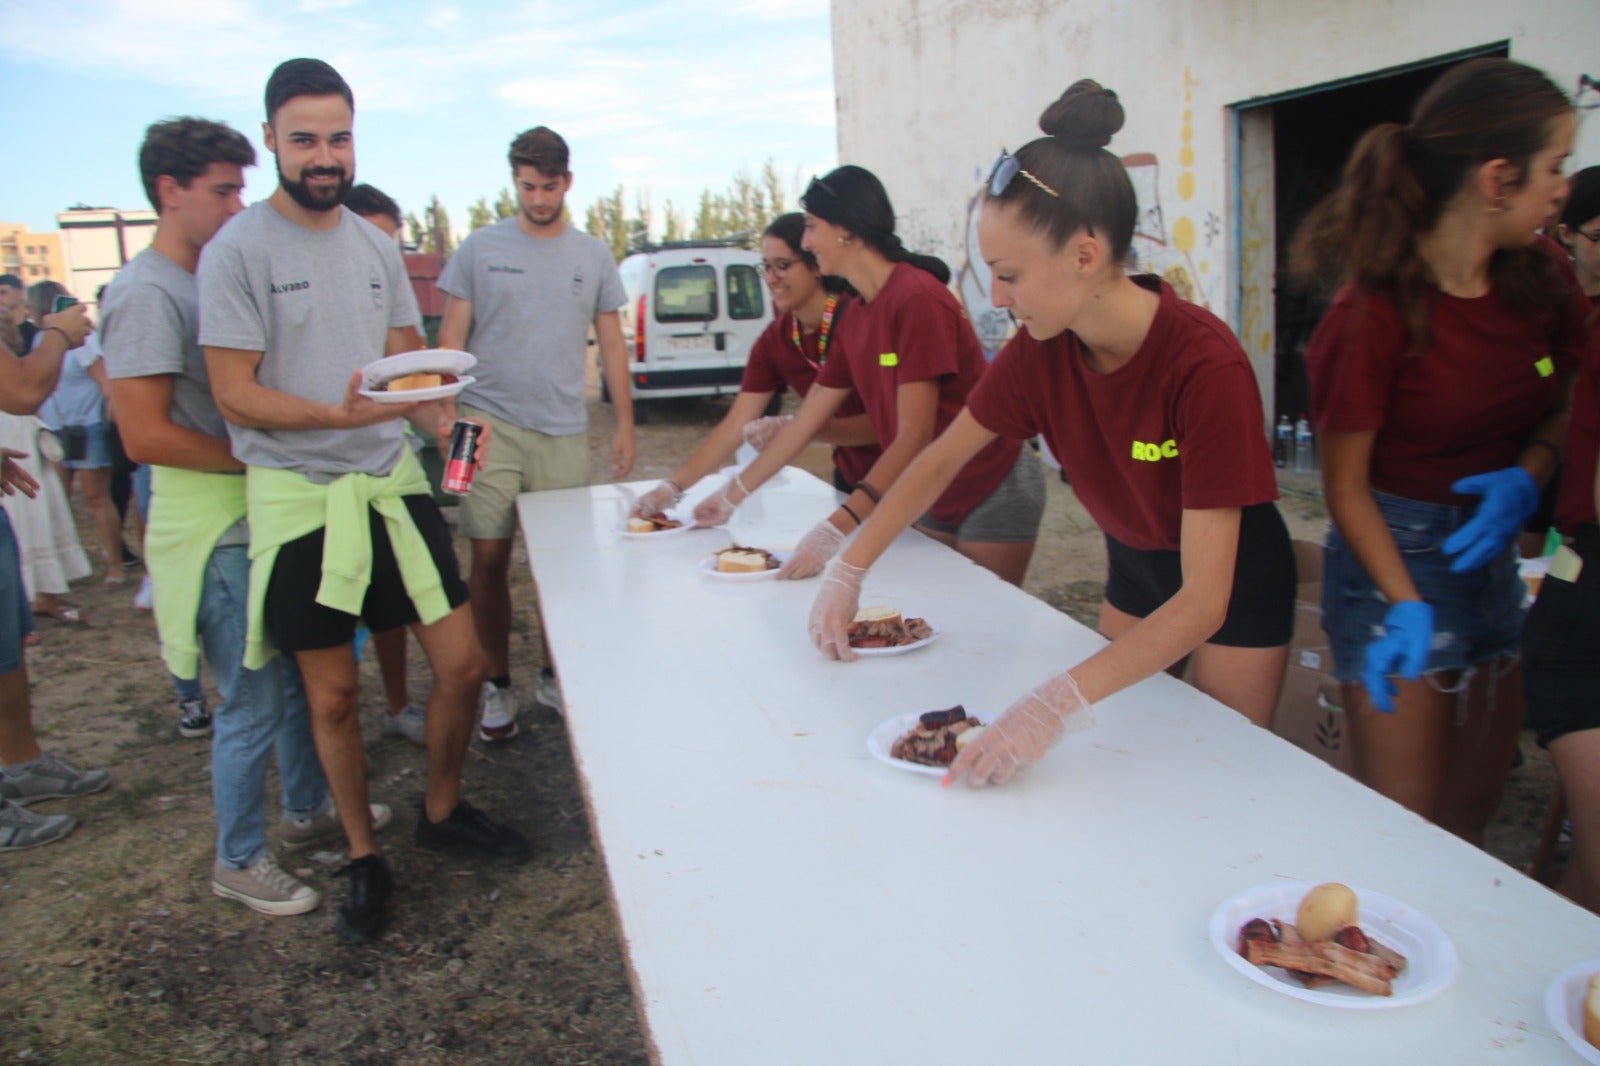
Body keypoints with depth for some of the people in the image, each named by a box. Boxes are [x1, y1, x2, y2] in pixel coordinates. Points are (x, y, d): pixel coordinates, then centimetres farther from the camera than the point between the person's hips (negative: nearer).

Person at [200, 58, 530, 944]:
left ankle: (442, 813, 29)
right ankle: (363, 860, 27)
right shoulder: (237, 251, -8)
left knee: (461, 663, 4)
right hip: (296, 496, -4)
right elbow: (235, 396, -11)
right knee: (333, 693, 7)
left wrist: (438, 418, -6)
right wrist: (341, 414, -27)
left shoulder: (376, 246, 9)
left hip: (391, 481, 5)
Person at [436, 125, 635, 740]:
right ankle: (496, 685, 13)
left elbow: (611, 347, 13)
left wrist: (625, 425, 7)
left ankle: (555, 677, 21)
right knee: (489, 556, -2)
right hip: (489, 424, -1)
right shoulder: (480, 249, 5)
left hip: (564, 430, 1)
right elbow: (451, 338, 4)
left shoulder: (593, 256, 11)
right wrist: (446, 414, -9)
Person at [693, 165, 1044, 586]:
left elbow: (914, 434, -26)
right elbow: (806, 420, 10)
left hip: (993, 491, -7)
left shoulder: (916, 298, -22)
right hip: (934, 498, 7)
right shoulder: (853, 321, 4)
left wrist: (835, 529, -30)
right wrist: (731, 495, 13)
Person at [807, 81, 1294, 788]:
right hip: (1134, 566, 5)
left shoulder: (1205, 366, -35)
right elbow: (940, 460, -5)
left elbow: (1203, 601, -38)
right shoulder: (1041, 348, -18)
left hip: (1233, 581, -5)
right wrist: (846, 574, -12)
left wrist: (1058, 704, -48)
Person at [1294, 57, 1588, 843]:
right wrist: (1407, 608, -23)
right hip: (1391, 551, -6)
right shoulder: (1377, 312, -20)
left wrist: (1527, 477, -10)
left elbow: (1560, 407, 12)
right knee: (1403, 822, 0)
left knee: (1476, 802, 17)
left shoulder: (1542, 279, -3)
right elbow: (1345, 485, -14)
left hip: (1489, 550, 7)